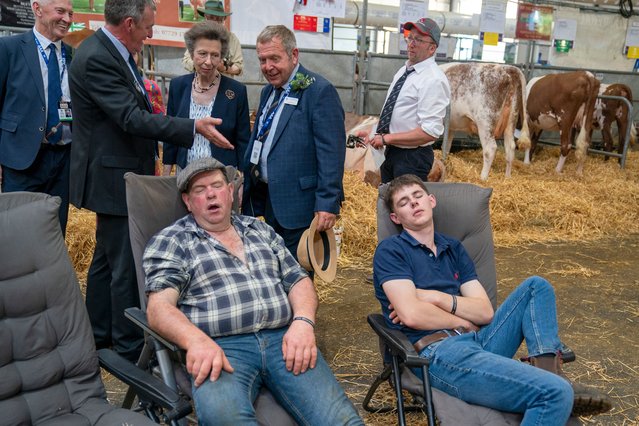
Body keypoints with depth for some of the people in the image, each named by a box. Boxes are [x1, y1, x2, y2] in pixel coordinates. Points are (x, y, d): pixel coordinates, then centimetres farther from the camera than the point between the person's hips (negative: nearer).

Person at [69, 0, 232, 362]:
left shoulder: (114, 52, 10)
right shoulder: (96, 58, -20)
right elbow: (132, 119, -26)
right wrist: (194, 127, -26)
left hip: (115, 176, 11)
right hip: (115, 179, -11)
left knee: (107, 259, 19)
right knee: (127, 267, -3)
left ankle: (99, 334, 34)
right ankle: (130, 347, 10)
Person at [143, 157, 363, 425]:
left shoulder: (260, 230, 22)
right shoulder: (170, 241, 8)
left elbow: (298, 280, 18)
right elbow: (159, 306, -4)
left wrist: (303, 322, -4)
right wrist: (197, 341, -25)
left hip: (284, 340, 3)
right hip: (220, 347, -2)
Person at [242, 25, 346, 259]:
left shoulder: (319, 91, -12)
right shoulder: (268, 91, 15)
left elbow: (331, 152, -17)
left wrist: (328, 204, -21)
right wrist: (247, 184, 17)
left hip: (297, 203, -8)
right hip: (266, 200, 8)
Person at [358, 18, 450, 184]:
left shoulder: (434, 80, -18)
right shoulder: (403, 71, 9)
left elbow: (430, 132, -25)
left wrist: (386, 138, -21)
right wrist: (375, 136, 4)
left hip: (412, 158, -8)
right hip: (391, 152, 8)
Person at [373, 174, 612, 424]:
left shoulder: (453, 249, 21)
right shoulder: (390, 251, 1)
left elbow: (485, 312, 10)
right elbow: (412, 315, -14)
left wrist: (437, 298, -5)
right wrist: (464, 323, 1)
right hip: (439, 354, -8)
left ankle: (550, 373, -12)